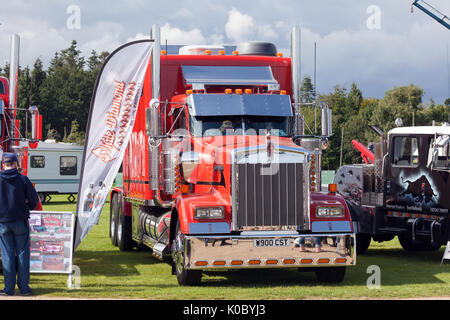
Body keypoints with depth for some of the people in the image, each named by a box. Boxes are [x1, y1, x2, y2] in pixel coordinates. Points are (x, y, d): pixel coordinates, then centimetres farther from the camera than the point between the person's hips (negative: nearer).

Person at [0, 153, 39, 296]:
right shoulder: (23, 179, -6)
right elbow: (34, 200, -5)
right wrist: (27, 208, 15)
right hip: (20, 221, -1)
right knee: (22, 254, 7)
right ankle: (24, 287, 8)